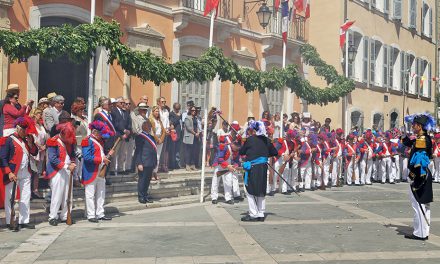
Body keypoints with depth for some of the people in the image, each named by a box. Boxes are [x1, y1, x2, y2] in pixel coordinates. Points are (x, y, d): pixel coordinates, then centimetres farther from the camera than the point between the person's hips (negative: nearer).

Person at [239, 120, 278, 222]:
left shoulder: (250, 139, -11)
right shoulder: (266, 140, 3)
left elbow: (241, 152, -2)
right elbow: (274, 153, 10)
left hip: (252, 168, -6)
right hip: (263, 168, 6)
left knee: (250, 191, 4)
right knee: (261, 191, 14)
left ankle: (253, 214, 4)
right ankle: (261, 214, 20)